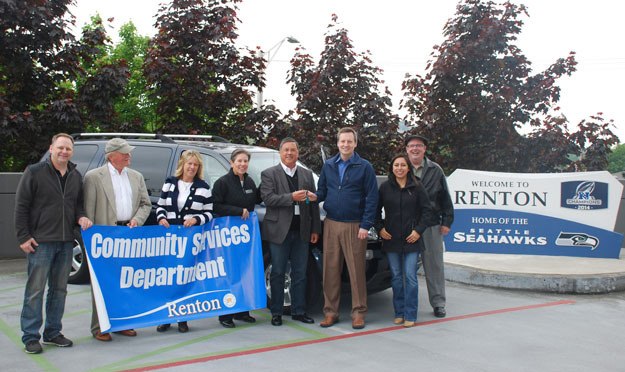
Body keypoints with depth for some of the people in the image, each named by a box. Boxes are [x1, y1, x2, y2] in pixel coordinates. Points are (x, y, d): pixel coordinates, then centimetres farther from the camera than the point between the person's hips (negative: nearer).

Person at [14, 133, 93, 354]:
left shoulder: (76, 176, 12)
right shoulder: (35, 172, -4)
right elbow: (21, 206, -5)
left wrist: (81, 217, -1)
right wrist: (23, 237, -10)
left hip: (66, 242, 6)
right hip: (40, 242, -5)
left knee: (59, 289, 11)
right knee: (35, 290, -2)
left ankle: (53, 332, 22)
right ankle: (30, 337, 7)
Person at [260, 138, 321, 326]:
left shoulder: (307, 174, 12)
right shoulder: (269, 174, 0)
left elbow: (313, 203, 12)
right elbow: (267, 198, -13)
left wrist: (315, 229, 8)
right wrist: (291, 197, -24)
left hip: (301, 231, 4)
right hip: (279, 230, -4)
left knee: (300, 273, 9)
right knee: (278, 273, 5)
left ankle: (299, 311, 19)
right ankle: (276, 312, 14)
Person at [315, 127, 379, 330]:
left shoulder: (364, 167, -1)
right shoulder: (328, 165, 11)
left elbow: (372, 198, -4)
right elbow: (322, 191, 16)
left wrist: (365, 225, -10)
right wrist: (314, 196, -8)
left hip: (354, 226, -3)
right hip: (331, 224, 3)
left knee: (357, 270, 0)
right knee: (330, 270, 5)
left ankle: (358, 313, 10)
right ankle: (330, 312, 14)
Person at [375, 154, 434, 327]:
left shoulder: (417, 187, 0)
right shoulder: (385, 187, 3)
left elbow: (427, 210, 2)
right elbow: (376, 209, 9)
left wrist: (418, 230, -6)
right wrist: (380, 228, -2)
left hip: (411, 239, -2)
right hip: (391, 239, 2)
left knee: (410, 277, -4)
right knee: (396, 277, 7)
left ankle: (410, 315, 3)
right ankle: (399, 313, 17)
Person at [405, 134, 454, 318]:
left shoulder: (435, 170, 9)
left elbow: (445, 198, 9)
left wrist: (447, 221, 3)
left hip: (431, 225, 0)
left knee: (434, 264, 5)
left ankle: (438, 303, 15)